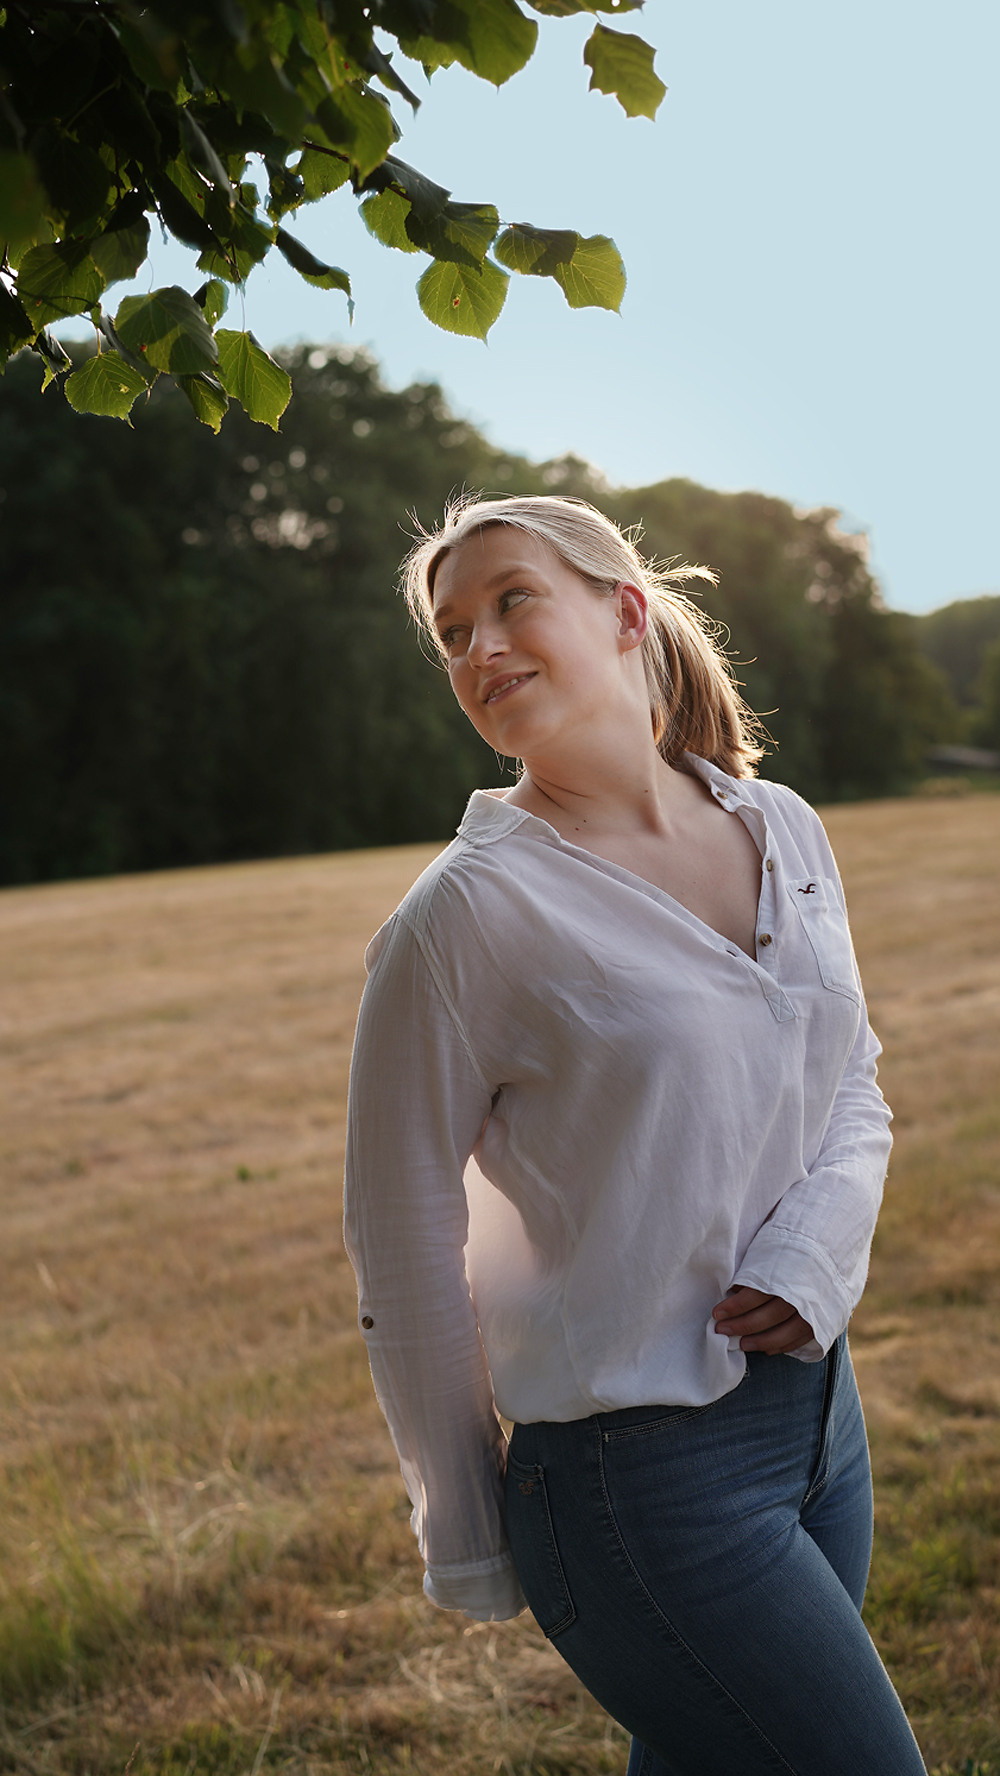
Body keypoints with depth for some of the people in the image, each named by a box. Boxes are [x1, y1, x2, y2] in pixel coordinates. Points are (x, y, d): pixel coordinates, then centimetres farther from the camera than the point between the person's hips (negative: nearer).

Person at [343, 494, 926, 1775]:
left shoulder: (785, 832, 3)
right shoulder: (468, 915, -15)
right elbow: (403, 1239, -9)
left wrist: (817, 1248, -8)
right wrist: (466, 1546, -2)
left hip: (817, 1403, 6)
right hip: (640, 1469, -6)